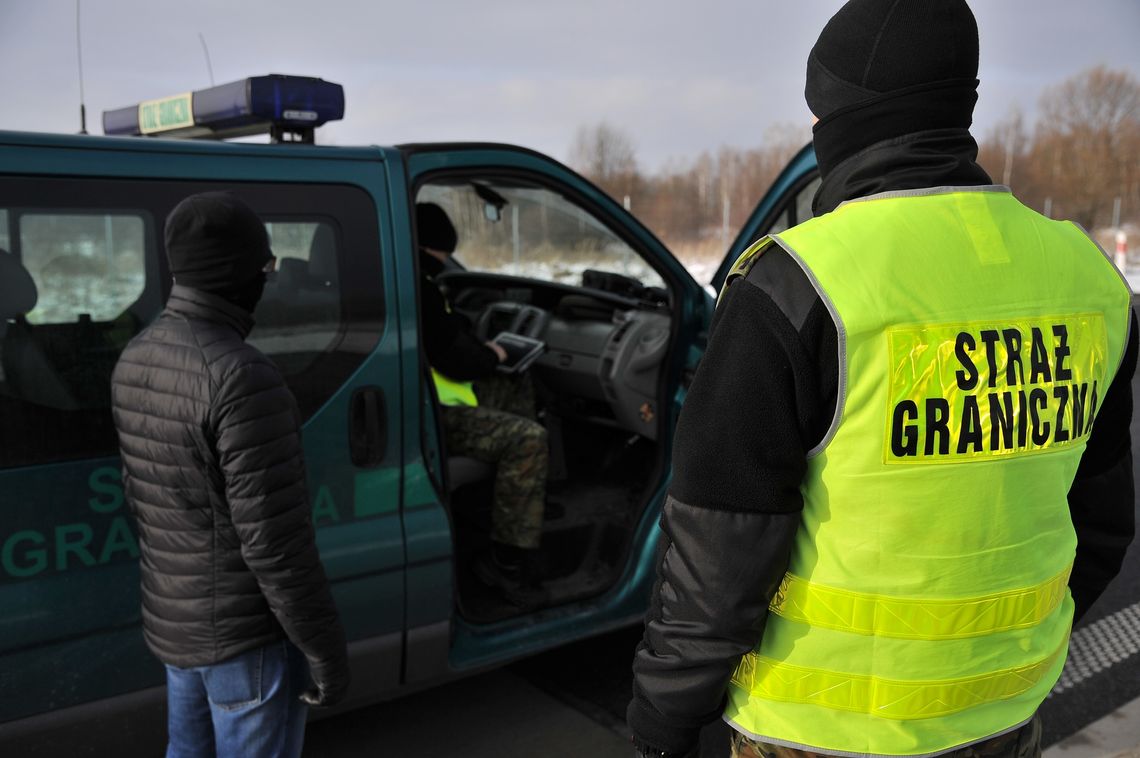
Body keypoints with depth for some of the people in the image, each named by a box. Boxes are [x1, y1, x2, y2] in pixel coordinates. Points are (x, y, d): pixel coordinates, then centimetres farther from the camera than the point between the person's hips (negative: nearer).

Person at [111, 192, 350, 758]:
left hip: (171, 621, 8)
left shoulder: (134, 361, 2)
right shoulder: (243, 377, -26)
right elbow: (274, 539, -25)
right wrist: (326, 650, -16)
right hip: (248, 634, -8)